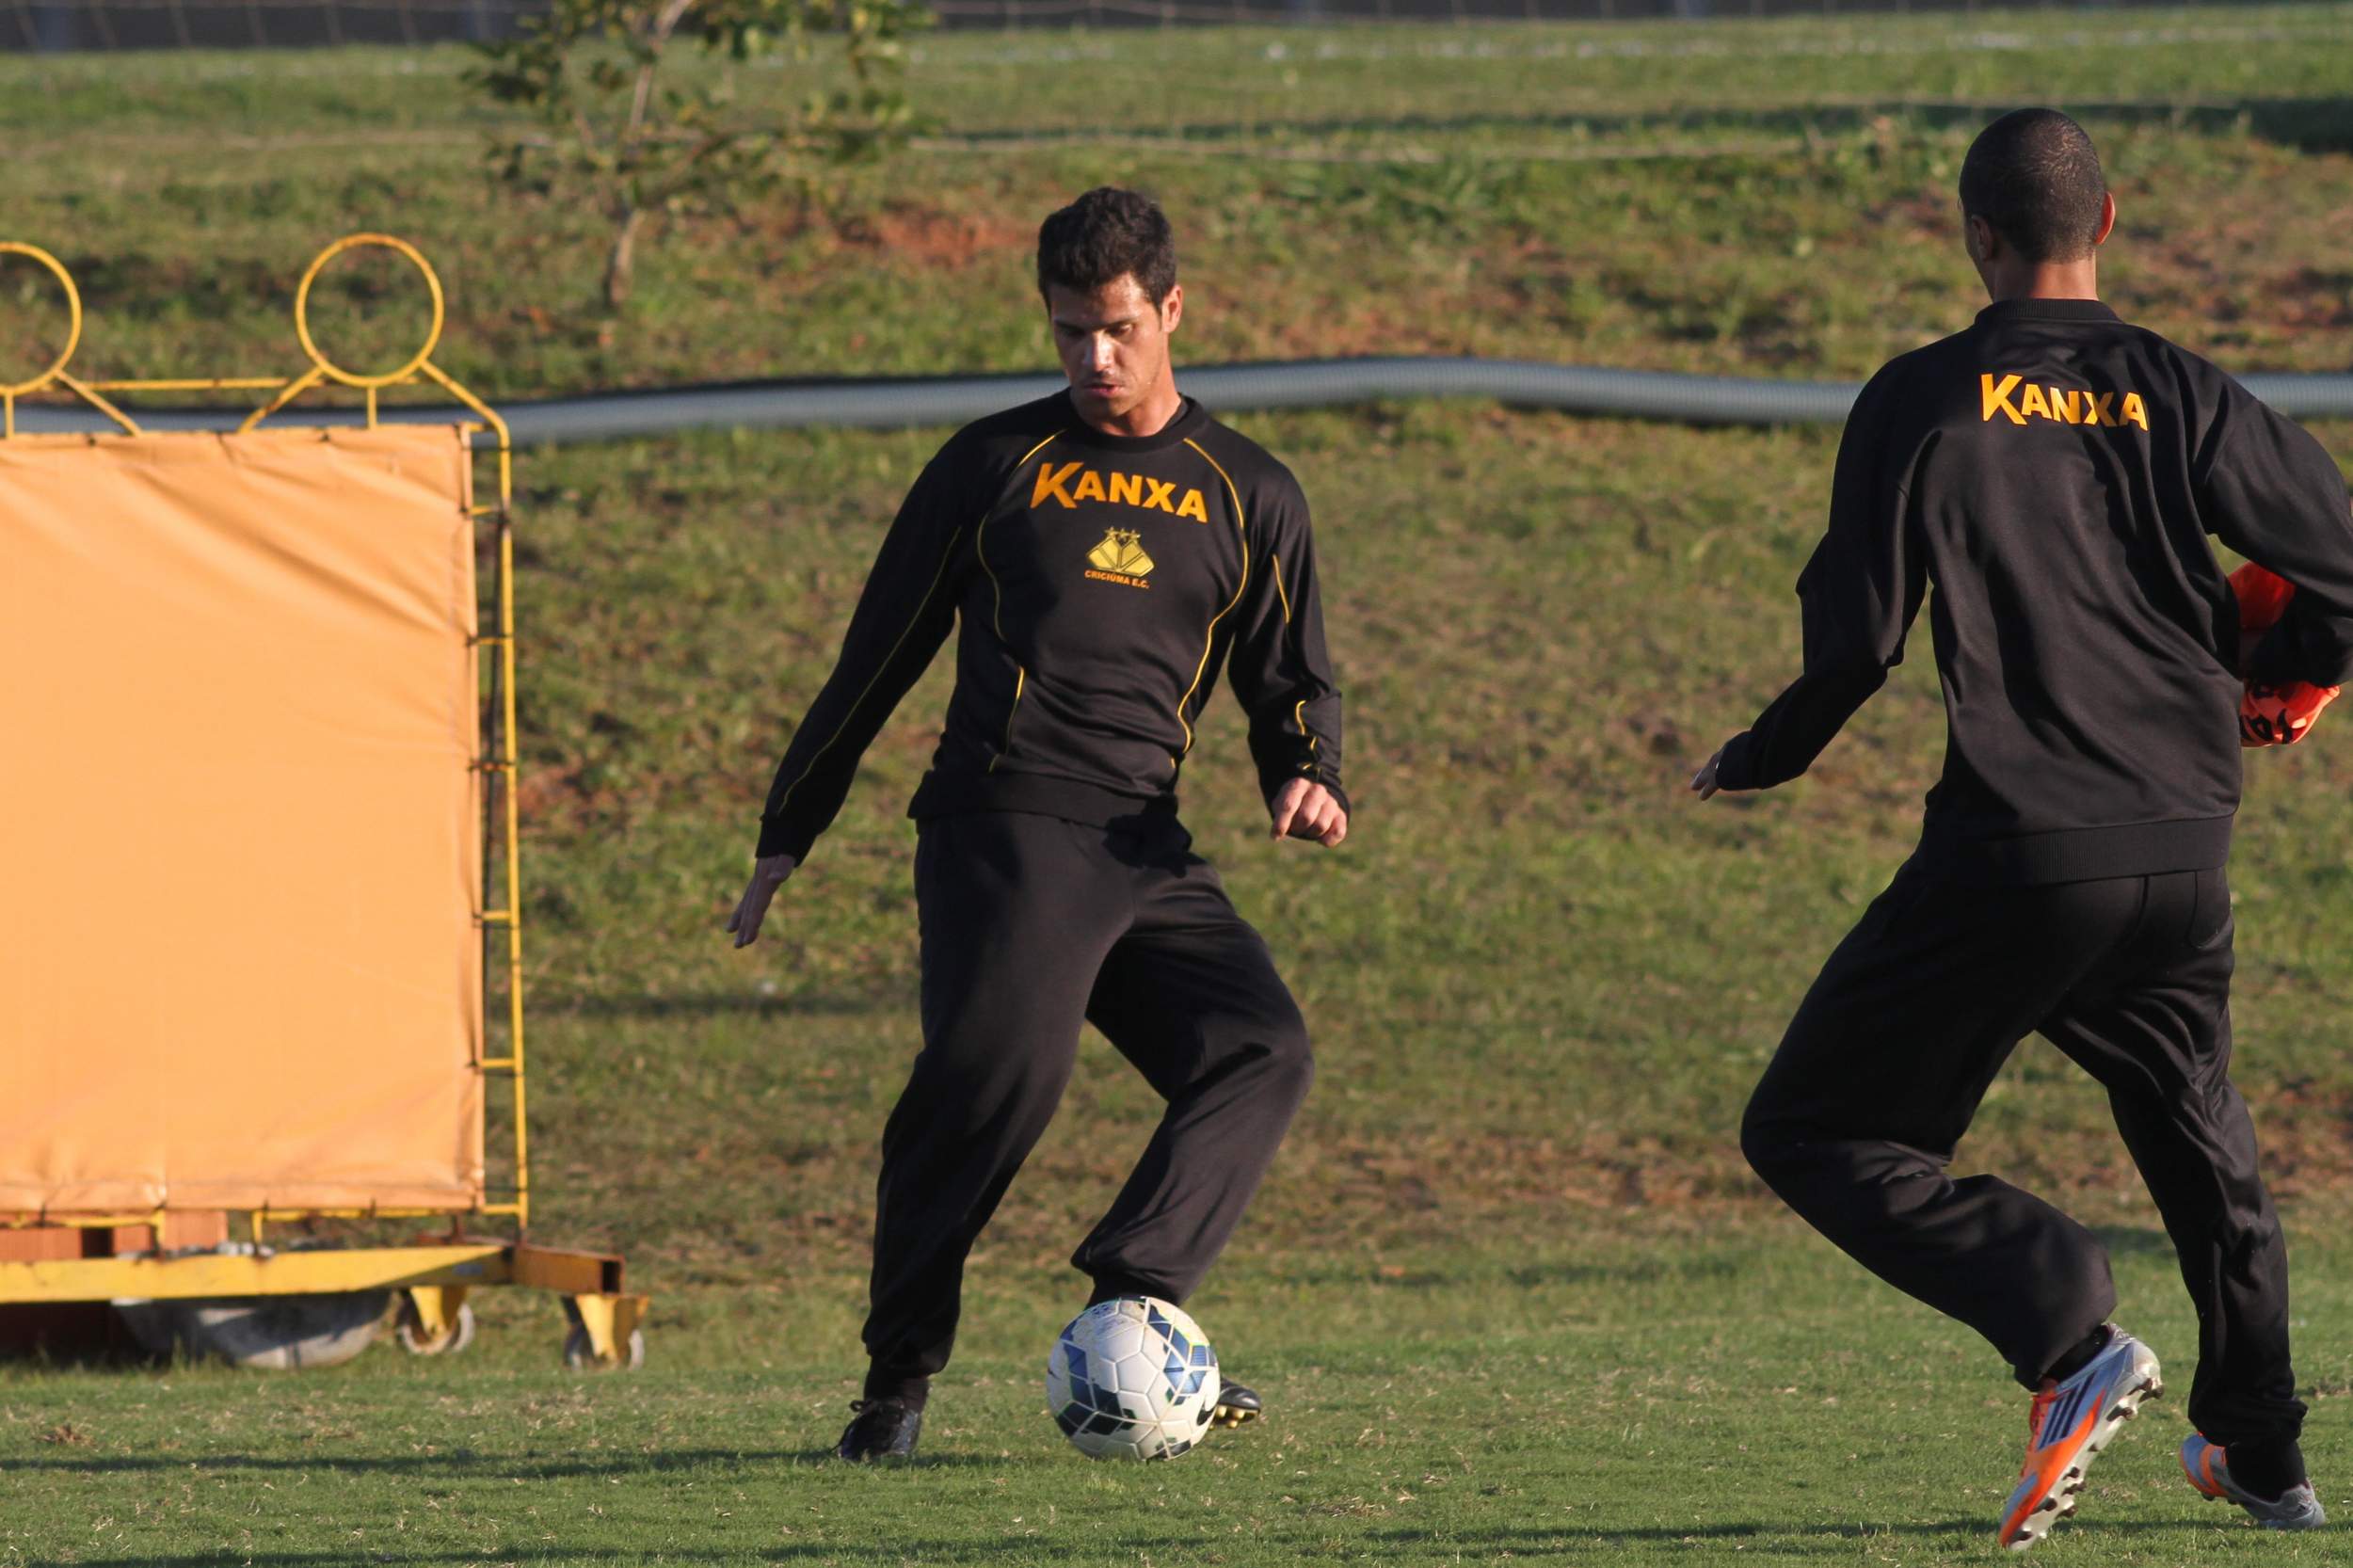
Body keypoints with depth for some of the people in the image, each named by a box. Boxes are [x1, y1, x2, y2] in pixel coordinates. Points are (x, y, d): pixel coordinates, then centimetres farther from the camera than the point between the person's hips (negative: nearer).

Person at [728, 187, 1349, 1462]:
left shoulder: (1248, 496, 17)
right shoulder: (995, 465, 12)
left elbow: (1290, 683, 22)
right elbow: (878, 657, 16)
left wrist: (1306, 780, -2)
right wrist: (786, 836, 17)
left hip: (1150, 855, 4)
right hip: (1003, 827, -3)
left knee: (1262, 1048, -21)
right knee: (997, 1061, -26)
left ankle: (1128, 1310, -27)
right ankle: (899, 1378, -18)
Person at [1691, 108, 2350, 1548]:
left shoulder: (1922, 403, -4)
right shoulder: (2185, 397, 3)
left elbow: (1858, 634, -6)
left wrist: (1762, 758, 12)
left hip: (2015, 849, -5)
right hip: (2188, 843, 5)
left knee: (1813, 1132, 5)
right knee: (2193, 1121, 29)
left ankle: (2070, 1333, -14)